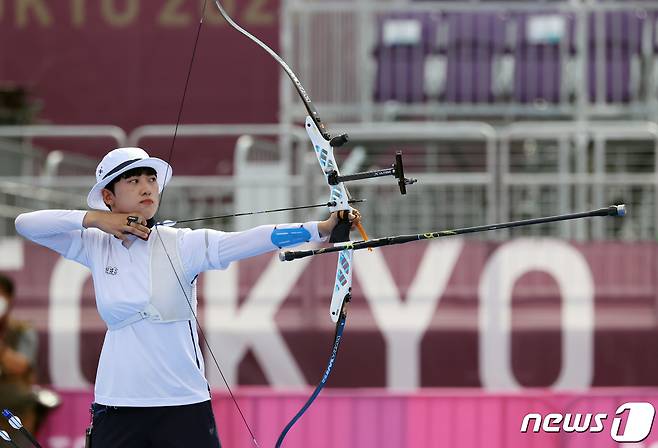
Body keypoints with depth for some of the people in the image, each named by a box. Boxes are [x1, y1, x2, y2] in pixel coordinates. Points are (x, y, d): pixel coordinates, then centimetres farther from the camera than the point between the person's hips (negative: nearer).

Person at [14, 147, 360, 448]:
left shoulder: (183, 245, -4)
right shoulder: (95, 247, 5)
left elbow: (251, 240, -17)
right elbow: (26, 224, 5)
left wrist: (322, 228, -31)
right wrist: (91, 219, -7)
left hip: (184, 405, -2)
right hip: (116, 406, 2)